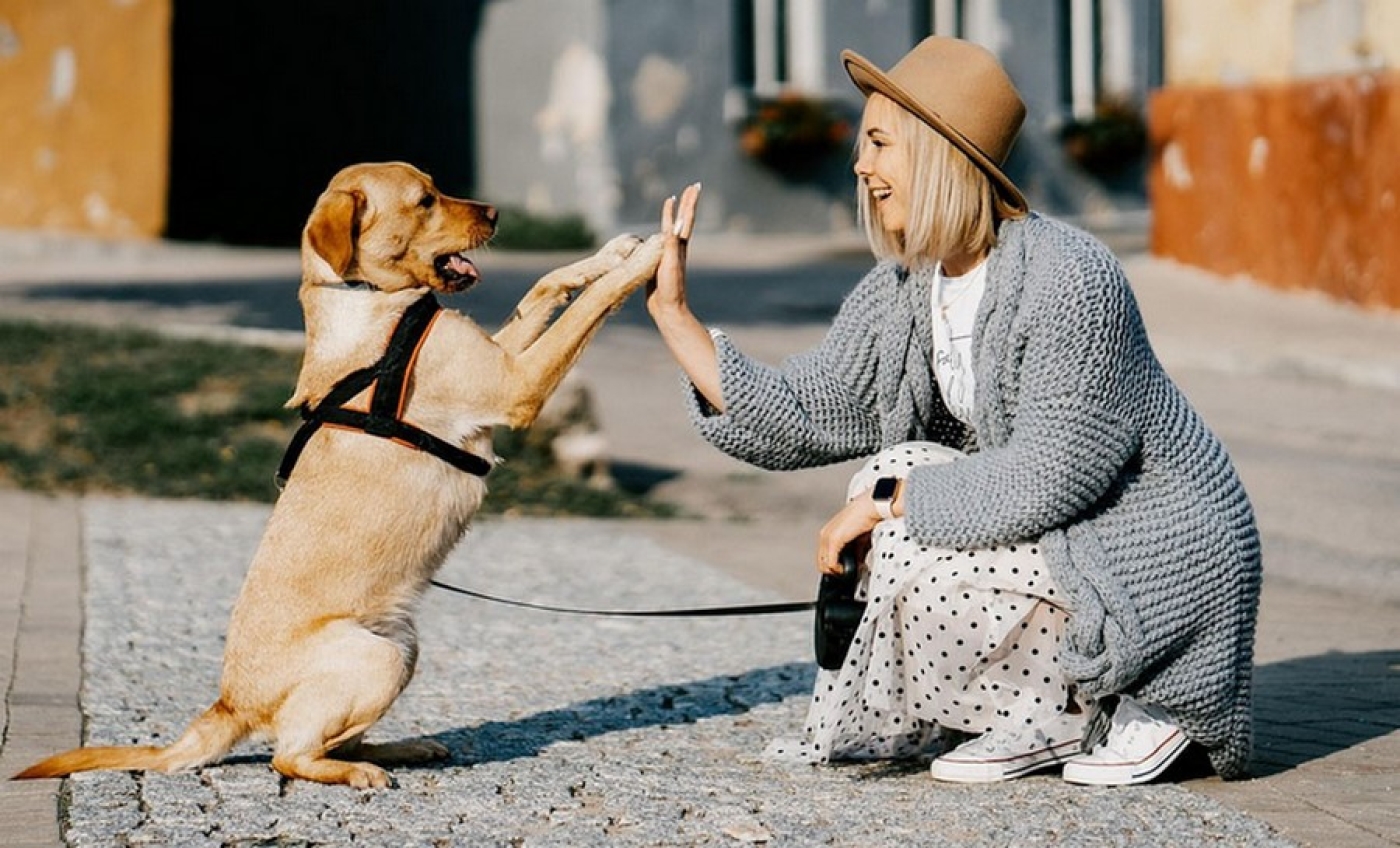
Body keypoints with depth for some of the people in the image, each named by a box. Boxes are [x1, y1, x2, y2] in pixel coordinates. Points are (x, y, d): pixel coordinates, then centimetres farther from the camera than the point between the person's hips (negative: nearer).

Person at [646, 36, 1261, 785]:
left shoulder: (1067, 279, -24)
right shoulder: (902, 289, 2)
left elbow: (1053, 474, -27)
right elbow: (799, 420, 0)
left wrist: (888, 497, -21)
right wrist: (673, 312, -3)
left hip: (1164, 560, -9)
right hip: (1063, 538, 9)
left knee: (916, 561, -21)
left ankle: (1124, 712, -3)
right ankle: (1039, 717, 5)